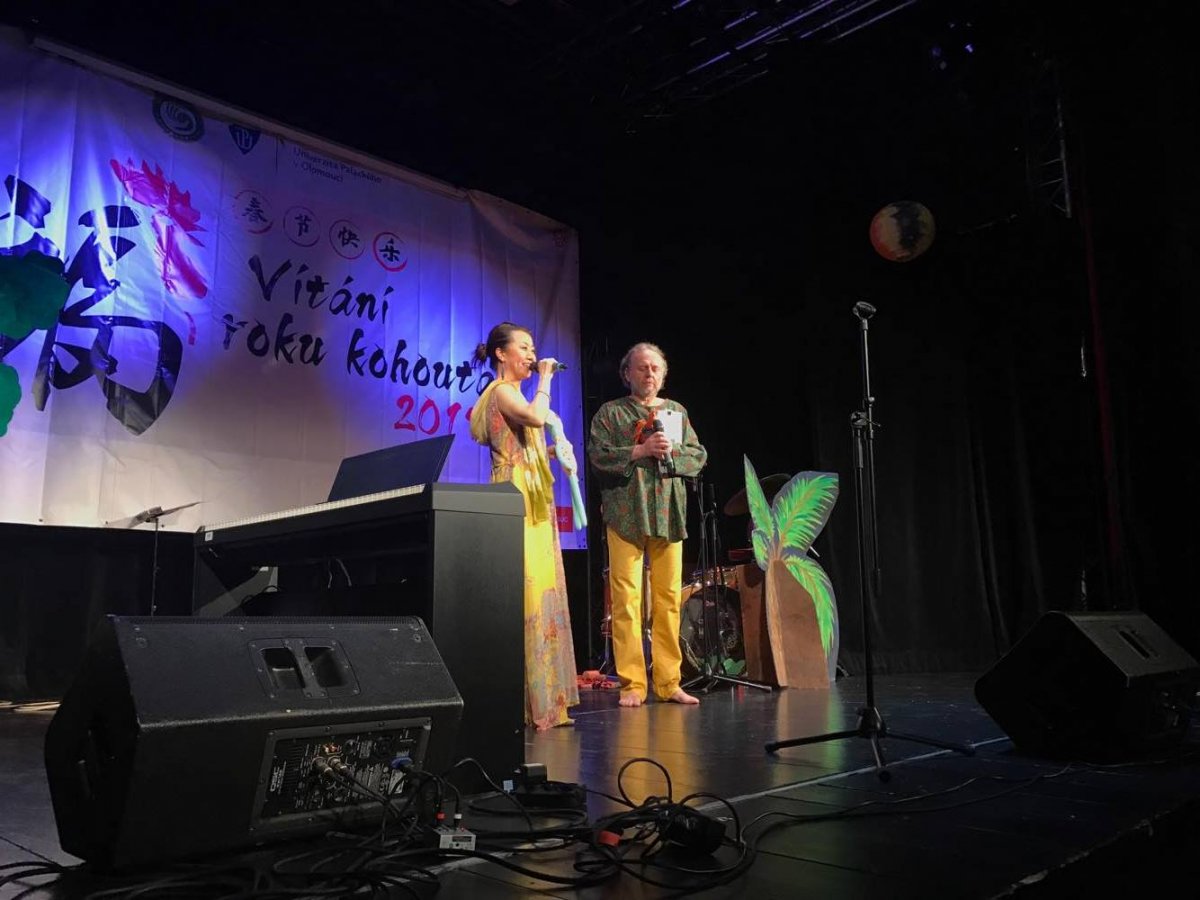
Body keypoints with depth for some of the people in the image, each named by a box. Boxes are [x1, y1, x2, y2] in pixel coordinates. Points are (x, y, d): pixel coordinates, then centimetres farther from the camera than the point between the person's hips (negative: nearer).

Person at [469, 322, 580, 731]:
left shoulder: (510, 392, 22)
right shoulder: (502, 390, -7)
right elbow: (536, 417, -27)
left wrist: (554, 450, 9)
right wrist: (545, 378, -12)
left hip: (534, 503, 10)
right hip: (517, 503, -10)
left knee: (539, 593, 8)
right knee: (525, 593, -11)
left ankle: (542, 699, 12)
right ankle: (526, 701, -7)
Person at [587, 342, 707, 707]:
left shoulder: (676, 411, 19)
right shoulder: (610, 413, 8)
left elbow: (698, 456, 13)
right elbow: (598, 456, -5)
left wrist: (671, 451, -6)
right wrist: (640, 450, -13)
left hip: (668, 515, 4)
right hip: (626, 515, -3)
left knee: (669, 599, 3)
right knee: (627, 599, -6)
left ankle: (668, 682, 11)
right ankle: (632, 684, 1)